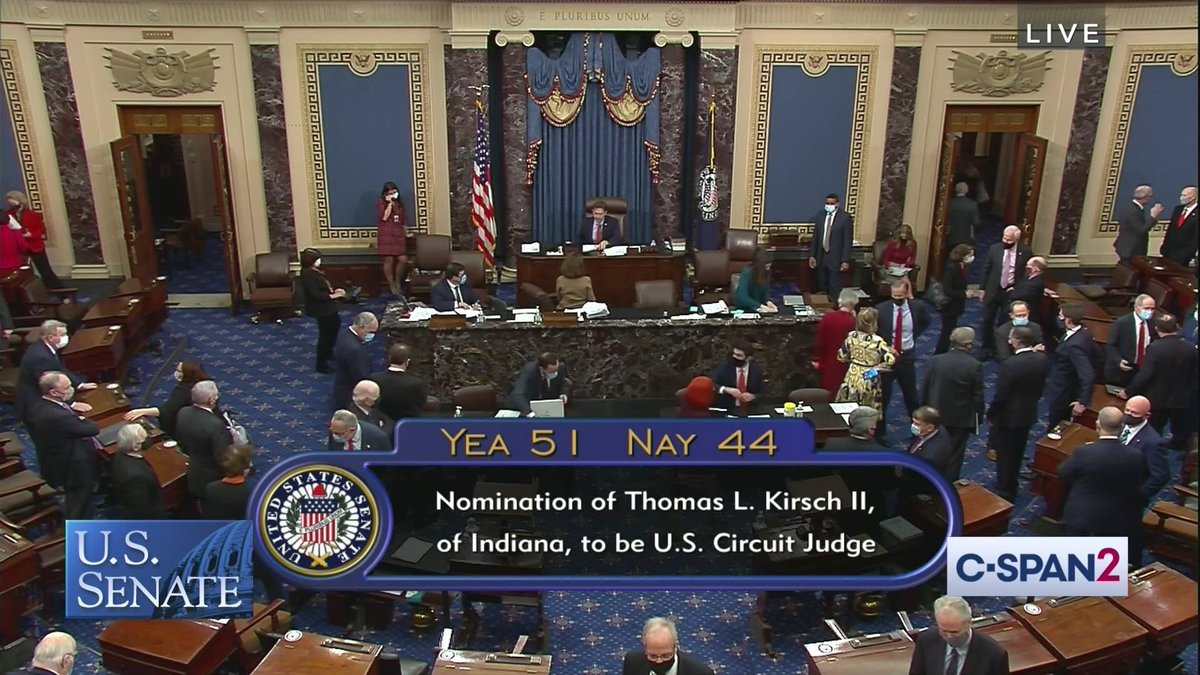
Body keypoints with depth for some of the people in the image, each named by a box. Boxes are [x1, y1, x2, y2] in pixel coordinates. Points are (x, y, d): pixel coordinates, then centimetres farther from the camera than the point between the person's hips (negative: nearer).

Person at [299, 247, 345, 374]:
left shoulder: (314, 271, 4)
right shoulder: (307, 274, -26)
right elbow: (315, 294, -30)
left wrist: (334, 290, 1)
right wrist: (332, 295, -23)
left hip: (326, 307, 11)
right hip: (321, 309, -11)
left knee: (336, 324, 30)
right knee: (325, 334, 0)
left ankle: (328, 352, 48)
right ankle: (321, 364, 13)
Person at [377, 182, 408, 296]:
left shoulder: (400, 203, 14)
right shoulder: (380, 203, -1)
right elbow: (384, 217, -14)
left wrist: (406, 233, 12)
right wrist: (390, 203, -13)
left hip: (399, 235, 4)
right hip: (386, 235, -4)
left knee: (403, 260, -4)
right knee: (389, 260, -4)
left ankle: (398, 282, 18)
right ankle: (391, 285, 9)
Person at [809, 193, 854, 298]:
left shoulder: (845, 217, -7)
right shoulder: (819, 216, 6)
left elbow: (848, 240, -8)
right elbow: (814, 237, 9)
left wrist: (845, 260, -12)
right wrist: (812, 255, 4)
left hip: (836, 258, -4)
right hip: (821, 257, 4)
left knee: (835, 288, -2)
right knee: (822, 287, 10)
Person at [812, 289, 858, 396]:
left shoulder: (827, 317, -10)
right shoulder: (854, 321, -16)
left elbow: (820, 340, -6)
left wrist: (816, 359, 5)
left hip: (829, 361, 2)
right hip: (847, 364, -2)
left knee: (828, 394, 14)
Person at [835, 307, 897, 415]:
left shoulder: (851, 336, -5)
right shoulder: (877, 341, -19)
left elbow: (841, 356, 3)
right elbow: (890, 360, -23)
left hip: (852, 378, 4)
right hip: (869, 381, -4)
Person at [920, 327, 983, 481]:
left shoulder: (935, 360, -9)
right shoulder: (975, 366, -17)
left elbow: (924, 389, -2)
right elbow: (978, 397, -11)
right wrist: (977, 420, 2)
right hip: (961, 419, -3)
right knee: (954, 457, 10)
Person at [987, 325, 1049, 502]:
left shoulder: (1010, 364, -28)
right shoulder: (1042, 359, -8)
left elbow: (1000, 395, -22)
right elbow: (1041, 387, 4)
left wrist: (990, 415, -8)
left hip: (1007, 416, -7)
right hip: (1028, 414, 7)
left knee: (1005, 456, 10)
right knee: (1017, 455, 22)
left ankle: (1004, 493, 21)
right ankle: (1011, 490, 37)